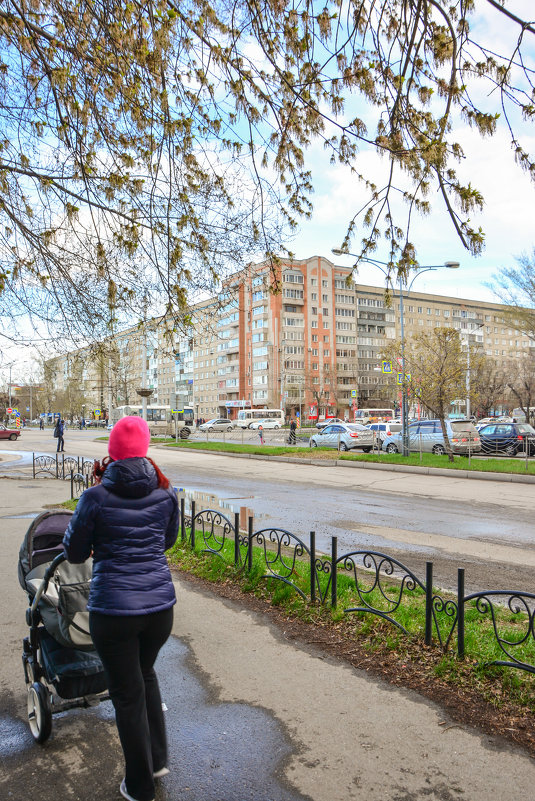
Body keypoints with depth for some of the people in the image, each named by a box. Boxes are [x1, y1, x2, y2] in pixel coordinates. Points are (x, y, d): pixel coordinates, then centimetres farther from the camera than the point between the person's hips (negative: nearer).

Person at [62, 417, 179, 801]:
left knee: (128, 694, 15)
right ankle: (158, 759, 41)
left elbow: (74, 553, 2)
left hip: (113, 608, -3)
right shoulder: (166, 492, -2)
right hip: (160, 603, 4)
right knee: (146, 674, 29)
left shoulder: (96, 497, -12)